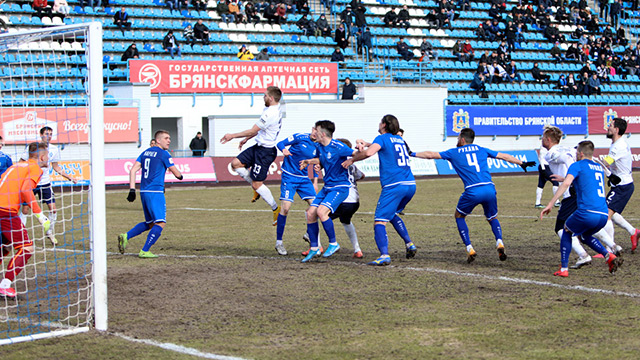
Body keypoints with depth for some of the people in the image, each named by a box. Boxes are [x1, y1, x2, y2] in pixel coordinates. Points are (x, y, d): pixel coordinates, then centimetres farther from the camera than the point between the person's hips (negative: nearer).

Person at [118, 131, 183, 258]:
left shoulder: (145, 153, 16)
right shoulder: (163, 154, -5)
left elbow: (133, 170, 9)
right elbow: (176, 173, 0)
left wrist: (132, 189, 6)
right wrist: (180, 176, 24)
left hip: (143, 191, 8)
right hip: (155, 192, -8)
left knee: (149, 223, 19)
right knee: (160, 223, -7)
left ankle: (126, 236, 6)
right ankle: (144, 251, -12)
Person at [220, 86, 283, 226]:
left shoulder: (270, 114, -25)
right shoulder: (277, 108, 8)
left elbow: (253, 131, -20)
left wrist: (232, 136, -10)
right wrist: (246, 139, 27)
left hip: (265, 151, -10)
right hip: (259, 147, 10)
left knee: (257, 184, -5)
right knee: (236, 164, 7)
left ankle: (276, 209, 7)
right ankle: (257, 188, 16)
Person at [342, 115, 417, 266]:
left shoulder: (382, 138, -1)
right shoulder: (399, 139, 22)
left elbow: (369, 153, -19)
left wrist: (352, 159, -5)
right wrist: (366, 143, 35)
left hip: (393, 185, -8)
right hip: (411, 185, 8)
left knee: (379, 220, -10)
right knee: (392, 214, 29)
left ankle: (384, 255, -27)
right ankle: (410, 244, 20)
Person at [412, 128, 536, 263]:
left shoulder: (454, 152, 17)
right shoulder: (482, 150, 23)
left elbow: (431, 155, 23)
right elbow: (504, 156, 27)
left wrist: (412, 154, 36)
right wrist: (522, 163, 39)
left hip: (472, 191, -3)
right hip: (490, 189, 3)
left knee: (459, 216, 22)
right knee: (493, 218, 24)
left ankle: (470, 249, 8)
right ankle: (499, 243, -5)